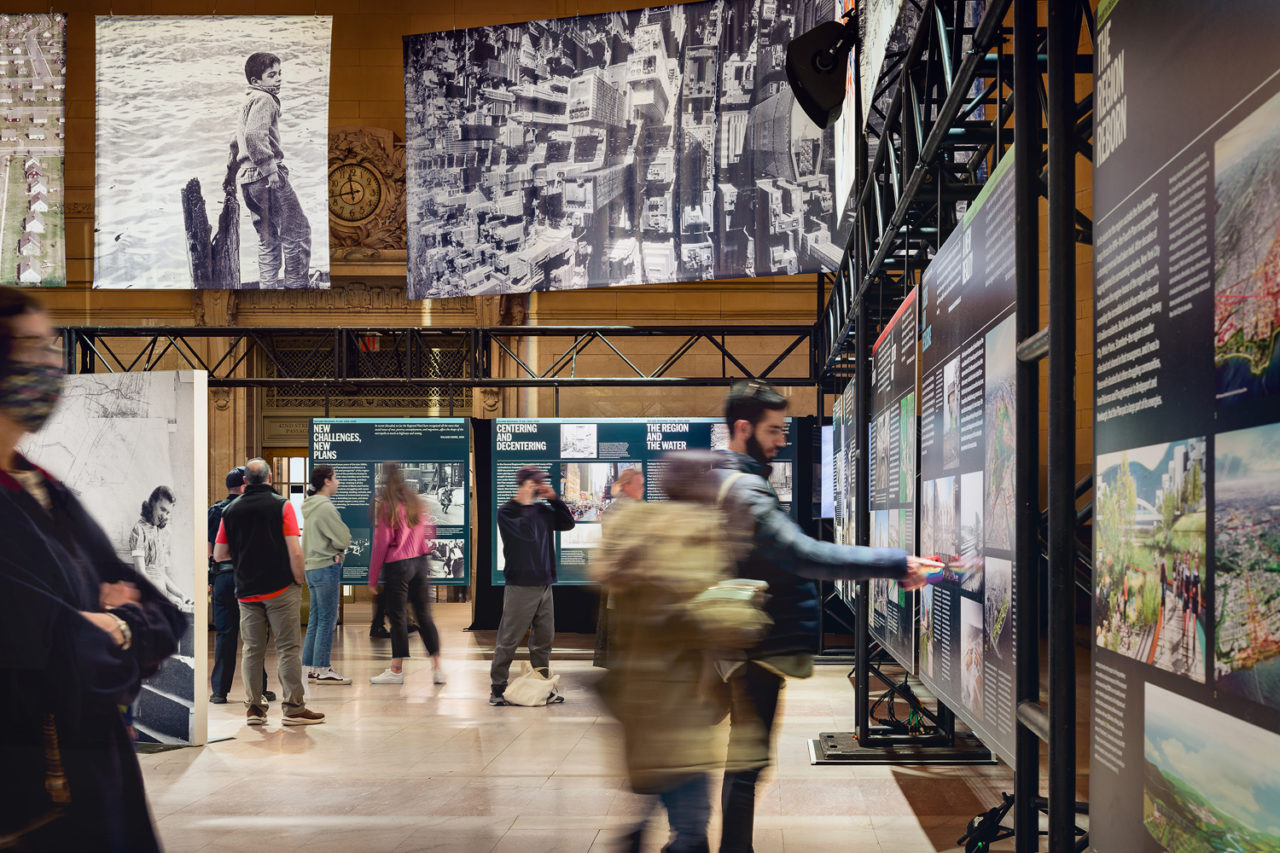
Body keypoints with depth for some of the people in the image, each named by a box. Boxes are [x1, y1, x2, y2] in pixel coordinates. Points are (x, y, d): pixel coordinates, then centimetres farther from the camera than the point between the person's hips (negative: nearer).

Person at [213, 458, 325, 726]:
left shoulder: (230, 510, 5)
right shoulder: (281, 505, -6)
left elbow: (219, 555, 8)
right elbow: (295, 552, -12)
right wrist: (298, 581, 0)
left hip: (246, 591, 4)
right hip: (281, 589, -4)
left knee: (252, 651, 11)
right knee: (288, 649, 0)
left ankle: (253, 708, 12)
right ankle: (294, 708, 0)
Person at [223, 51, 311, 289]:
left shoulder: (249, 102, 24)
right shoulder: (264, 99, -8)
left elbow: (238, 143, 32)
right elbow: (254, 135, -25)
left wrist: (231, 175, 39)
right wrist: (270, 168, -25)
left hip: (249, 179, 10)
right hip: (266, 176, -10)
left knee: (269, 239, 14)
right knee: (297, 229, -4)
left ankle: (267, 287, 15)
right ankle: (296, 283, -4)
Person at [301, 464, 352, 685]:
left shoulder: (310, 507, 14)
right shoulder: (325, 508, -16)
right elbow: (344, 539, -17)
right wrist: (338, 550, 4)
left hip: (312, 567, 10)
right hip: (327, 567, -10)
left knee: (315, 619, 13)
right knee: (327, 619, -4)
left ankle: (310, 667, 17)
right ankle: (322, 670, -1)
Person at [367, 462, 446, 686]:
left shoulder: (385, 505, -9)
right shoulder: (415, 501, 8)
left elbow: (381, 543, -10)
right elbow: (428, 532, 13)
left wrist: (373, 577, -5)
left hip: (397, 565, -6)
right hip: (420, 563, 6)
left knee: (397, 616, 1)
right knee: (424, 614, 9)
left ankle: (396, 670, 6)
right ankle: (437, 667, 6)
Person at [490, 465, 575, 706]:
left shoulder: (542, 510, 14)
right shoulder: (506, 512, -6)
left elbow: (567, 524, 14)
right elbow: (527, 532, -21)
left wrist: (554, 499, 6)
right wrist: (527, 503, -13)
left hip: (544, 585, 7)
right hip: (520, 586, -7)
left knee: (544, 639, 11)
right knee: (508, 641, -3)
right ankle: (497, 689, 6)